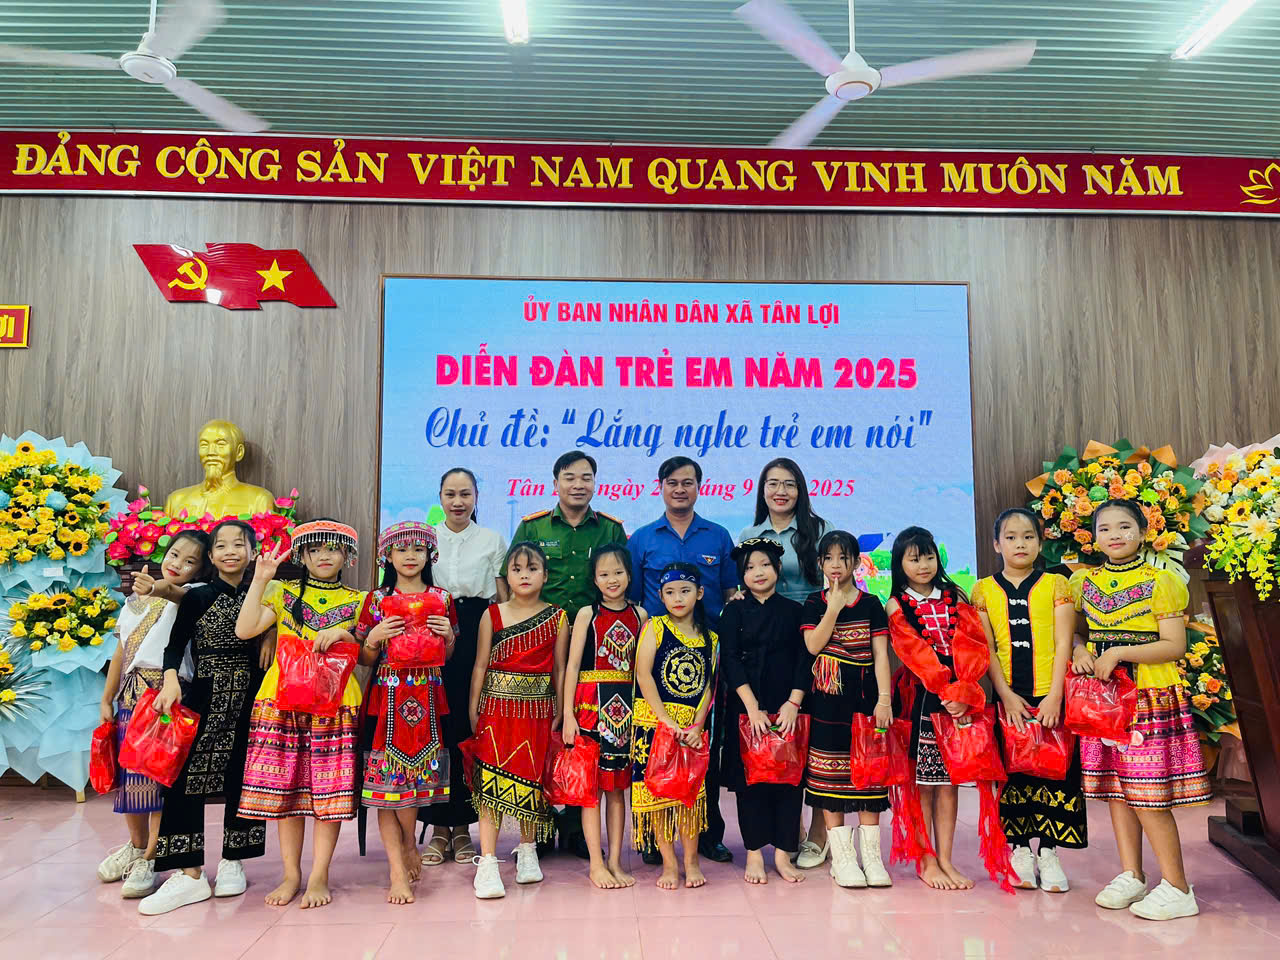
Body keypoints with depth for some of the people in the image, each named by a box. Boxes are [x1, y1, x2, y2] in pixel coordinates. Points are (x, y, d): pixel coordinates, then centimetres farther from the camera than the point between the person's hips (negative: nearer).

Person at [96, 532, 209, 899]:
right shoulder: (134, 601, 18)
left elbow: (180, 594, -27)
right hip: (131, 695, 6)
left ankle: (150, 860, 2)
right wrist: (106, 700, 17)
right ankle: (137, 845, 34)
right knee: (129, 772, 14)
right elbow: (121, 653, 20)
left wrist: (158, 589, -48)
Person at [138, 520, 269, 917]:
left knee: (242, 776, 6)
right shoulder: (197, 597, 2)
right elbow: (175, 645, -4)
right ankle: (190, 873, 0)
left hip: (248, 697, 1)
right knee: (186, 776, -7)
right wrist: (171, 680, -21)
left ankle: (232, 861, 22)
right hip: (204, 696, -1)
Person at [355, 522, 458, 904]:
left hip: (426, 696, 1)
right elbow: (364, 659, 7)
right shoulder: (376, 600, 5)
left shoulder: (441, 599, 9)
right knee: (384, 779, -3)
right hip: (386, 695, -1)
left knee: (417, 769, 2)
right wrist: (375, 637, -12)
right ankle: (399, 871, 3)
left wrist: (448, 635, -5)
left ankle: (408, 845, 27)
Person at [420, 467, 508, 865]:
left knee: (471, 728, -2)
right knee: (433, 727, -3)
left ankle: (462, 827, 10)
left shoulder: (493, 540, 10)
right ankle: (438, 827, 9)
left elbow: (505, 600, 8)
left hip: (476, 635, -1)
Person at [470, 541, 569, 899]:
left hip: (538, 710, 1)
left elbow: (559, 668, 6)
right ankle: (487, 863, -1)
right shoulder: (493, 615, 3)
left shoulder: (557, 618, 4)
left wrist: (560, 712, 3)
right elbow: (481, 665, 5)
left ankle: (527, 850, 26)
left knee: (532, 779, 7)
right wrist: (473, 710, 1)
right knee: (491, 779, -6)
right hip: (497, 706, -1)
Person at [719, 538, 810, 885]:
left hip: (789, 710, 1)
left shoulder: (794, 611, 8)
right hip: (747, 709, -1)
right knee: (751, 778, 2)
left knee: (789, 776, 1)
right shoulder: (734, 612, 5)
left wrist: (793, 703, -9)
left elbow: (804, 660, 3)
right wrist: (753, 708, -11)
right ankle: (754, 853, 13)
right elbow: (731, 662, -3)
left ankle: (782, 854, 12)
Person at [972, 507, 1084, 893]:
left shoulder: (1056, 585, 4)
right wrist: (1007, 695, -8)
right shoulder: (984, 590, 6)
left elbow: (1063, 643, -1)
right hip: (1008, 698, 1)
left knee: (1055, 768, 1)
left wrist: (1055, 695, -10)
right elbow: (986, 649, 1)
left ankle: (1048, 854, 13)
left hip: (1050, 695, 0)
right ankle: (1021, 851, 17)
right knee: (1012, 771, 4)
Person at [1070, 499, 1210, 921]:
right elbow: (1075, 630, 19)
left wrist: (1118, 652, -17)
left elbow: (1175, 645, -9)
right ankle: (1131, 876, 22)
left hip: (1150, 696, -5)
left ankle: (1177, 888, 6)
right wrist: (1079, 650, -3)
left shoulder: (1159, 582, -4)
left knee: (1146, 794, -6)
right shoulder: (1085, 582, 10)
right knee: (1114, 787, 10)